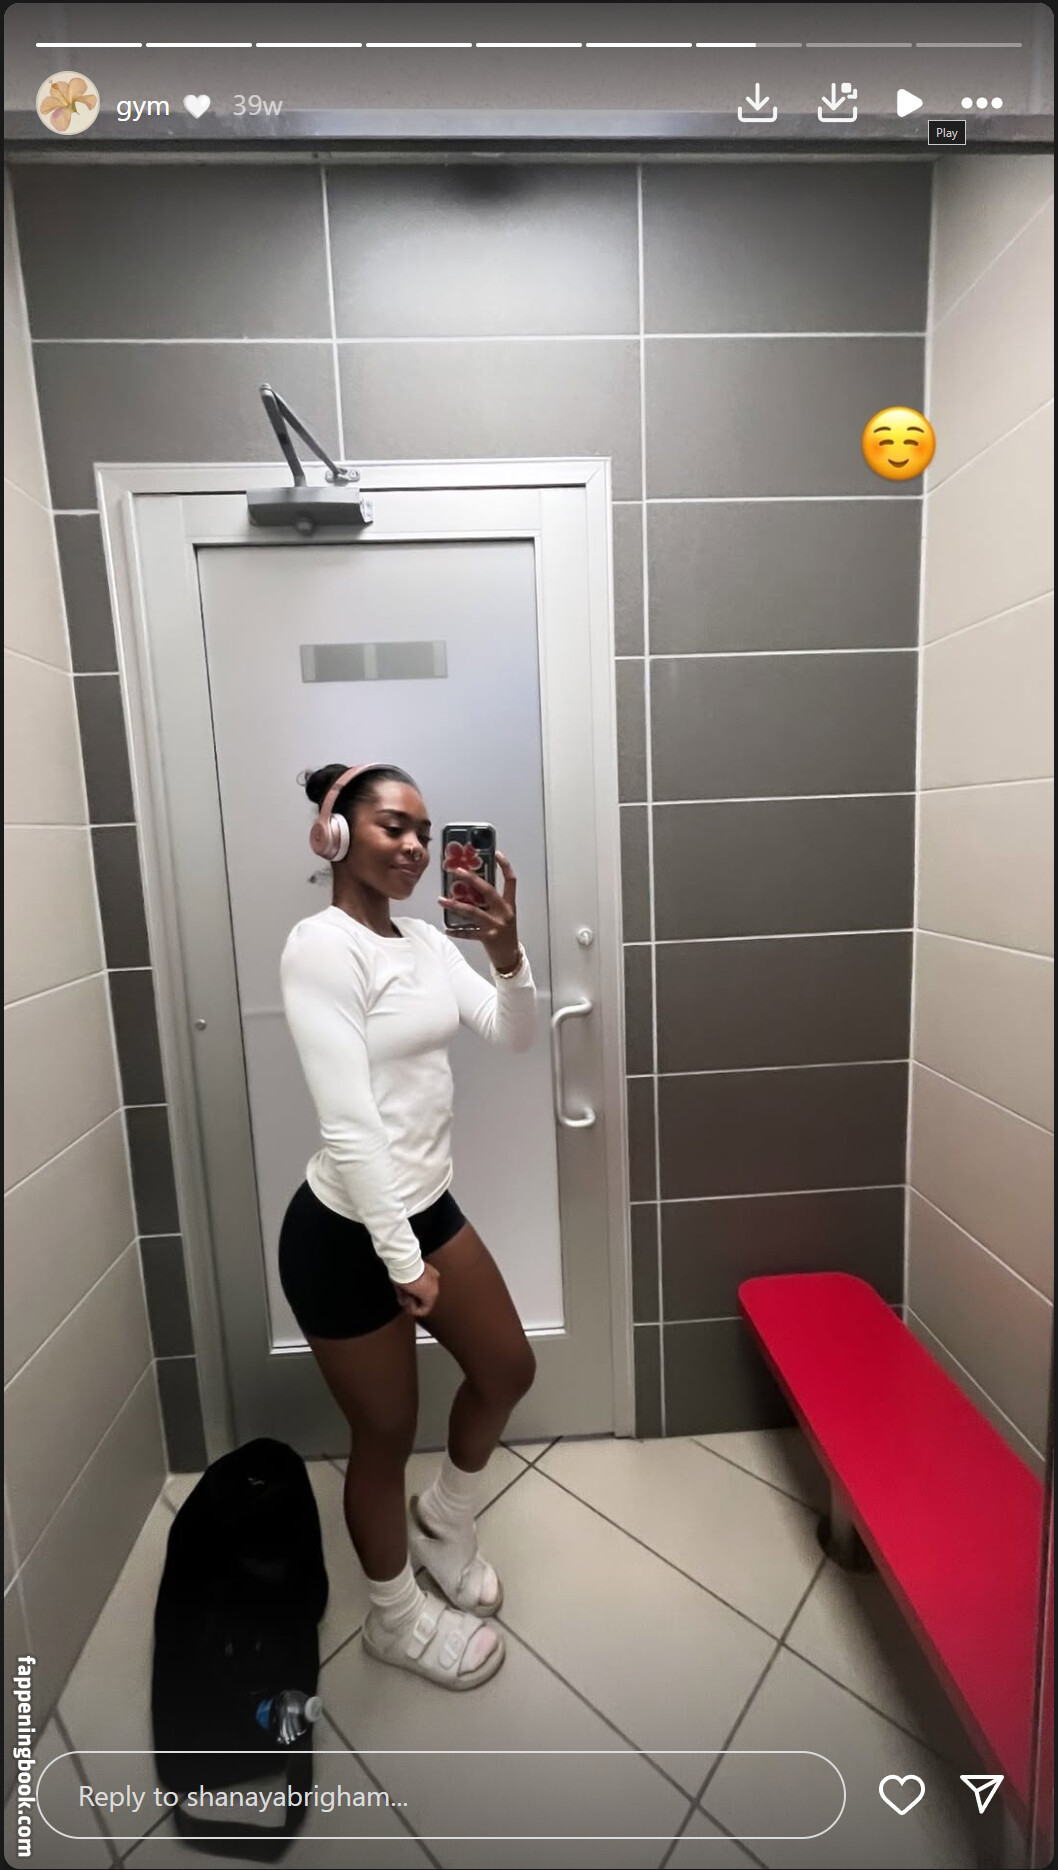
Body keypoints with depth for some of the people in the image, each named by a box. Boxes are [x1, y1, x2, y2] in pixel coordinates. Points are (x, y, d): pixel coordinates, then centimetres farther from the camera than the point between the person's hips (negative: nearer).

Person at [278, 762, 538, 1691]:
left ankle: (444, 1521, 51)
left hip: (429, 1206, 8)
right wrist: (402, 1260, -19)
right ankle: (397, 1616, 48)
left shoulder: (427, 941, 4)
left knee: (509, 1369, 21)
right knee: (387, 1431, 16)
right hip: (346, 1233, -7)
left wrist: (507, 948, -18)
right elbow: (348, 1122, -23)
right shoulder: (322, 946, -20)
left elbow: (515, 1036, 0)